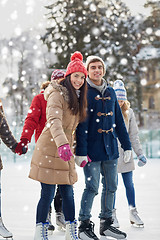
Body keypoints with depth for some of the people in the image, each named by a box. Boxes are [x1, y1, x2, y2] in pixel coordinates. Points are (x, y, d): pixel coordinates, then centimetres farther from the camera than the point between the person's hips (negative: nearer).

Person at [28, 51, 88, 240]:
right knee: (48, 193, -4)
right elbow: (54, 121, -28)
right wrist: (62, 143, -43)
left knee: (68, 192, 8)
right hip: (49, 148, -7)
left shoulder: (77, 97, 14)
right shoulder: (57, 94, -12)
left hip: (66, 149, 7)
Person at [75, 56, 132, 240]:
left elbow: (118, 121, 16)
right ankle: (84, 225, 9)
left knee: (111, 186, 10)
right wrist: (80, 151, -16)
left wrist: (126, 145, 14)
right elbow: (81, 124, -11)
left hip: (110, 148, 6)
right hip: (92, 149, -6)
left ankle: (106, 224, 22)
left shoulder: (110, 92, 12)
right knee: (92, 187, -5)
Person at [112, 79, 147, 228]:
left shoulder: (128, 112, 6)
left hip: (125, 154, 3)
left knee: (129, 184, 7)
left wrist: (140, 154, 7)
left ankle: (133, 213, 19)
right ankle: (112, 215, 12)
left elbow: (133, 136, 10)